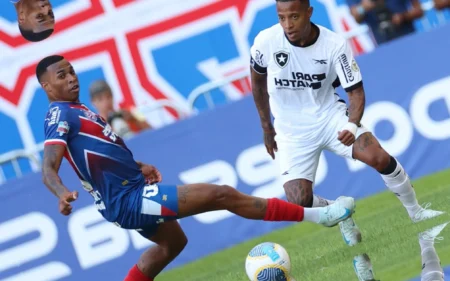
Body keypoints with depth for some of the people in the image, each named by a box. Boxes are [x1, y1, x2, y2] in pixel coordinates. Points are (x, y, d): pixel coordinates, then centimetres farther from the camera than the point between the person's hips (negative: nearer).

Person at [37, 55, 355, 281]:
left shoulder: (78, 111, 12)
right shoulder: (61, 115, -17)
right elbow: (49, 169, -28)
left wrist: (138, 167, 6)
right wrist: (64, 193, -50)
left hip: (129, 196, 11)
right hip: (129, 201, -11)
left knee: (172, 242, 38)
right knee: (222, 195, -11)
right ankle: (315, 215, -5)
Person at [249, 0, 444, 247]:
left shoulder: (335, 45, -19)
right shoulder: (266, 42, -16)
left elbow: (356, 90, -11)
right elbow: (257, 80, 5)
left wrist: (352, 126, -31)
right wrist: (266, 127, 9)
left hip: (329, 115, -1)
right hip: (291, 131, 1)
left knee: (378, 157, -23)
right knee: (300, 203, -15)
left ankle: (415, 212, 3)